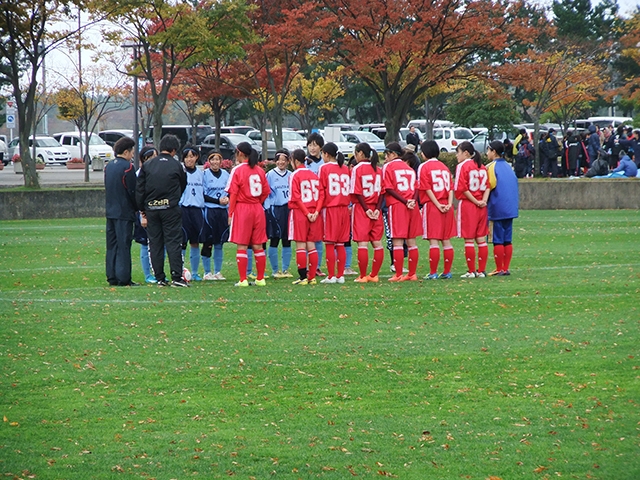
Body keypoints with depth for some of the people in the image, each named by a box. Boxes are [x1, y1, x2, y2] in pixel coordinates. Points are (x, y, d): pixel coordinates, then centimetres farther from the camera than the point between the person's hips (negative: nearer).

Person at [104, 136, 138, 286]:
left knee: (112, 245, 9)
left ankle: (112, 277, 10)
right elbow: (133, 191, -11)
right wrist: (137, 208, 1)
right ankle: (123, 278, -7)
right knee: (124, 245, -6)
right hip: (124, 212, -7)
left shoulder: (108, 166, 11)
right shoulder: (127, 167, -12)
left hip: (110, 211, 7)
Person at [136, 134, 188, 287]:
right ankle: (176, 277, -6)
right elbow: (183, 186, 11)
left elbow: (139, 190, 4)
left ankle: (160, 278, 7)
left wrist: (143, 211, 10)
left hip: (151, 209, 3)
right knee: (173, 241, -1)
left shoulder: (147, 165, 4)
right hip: (170, 209, -3)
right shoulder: (176, 165, -1)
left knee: (155, 243, 7)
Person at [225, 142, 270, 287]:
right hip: (258, 210, 5)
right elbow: (266, 192, 8)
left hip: (242, 208, -5)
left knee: (242, 246, -2)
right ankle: (260, 279, 12)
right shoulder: (259, 170, 6)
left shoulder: (237, 170, -8)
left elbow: (233, 194, -10)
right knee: (258, 246, 10)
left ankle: (243, 279, -5)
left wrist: (230, 214, -5)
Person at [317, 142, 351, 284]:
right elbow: (350, 189, 12)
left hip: (329, 208, -5)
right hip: (344, 208, 5)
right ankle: (340, 275, 8)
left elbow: (321, 190, -6)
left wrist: (320, 207, 1)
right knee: (340, 244, 9)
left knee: (329, 244, -2)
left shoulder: (324, 168, -5)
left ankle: (331, 276, -3)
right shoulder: (345, 168, 9)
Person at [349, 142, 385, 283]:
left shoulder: (357, 169, -7)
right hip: (376, 210, 5)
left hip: (361, 209, -5)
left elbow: (357, 192, -12)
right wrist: (377, 209, -2)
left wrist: (366, 209, -9)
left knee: (362, 243, -5)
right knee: (377, 243, 8)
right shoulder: (378, 170, 7)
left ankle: (363, 276, -4)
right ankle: (374, 275, 10)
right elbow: (382, 192, 3)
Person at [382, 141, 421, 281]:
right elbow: (416, 188, 8)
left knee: (397, 242, -5)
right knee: (411, 241, 9)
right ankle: (412, 274, 12)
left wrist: (405, 201, -10)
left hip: (396, 206, -6)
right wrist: (411, 200, -6)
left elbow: (389, 189, -10)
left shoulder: (388, 167, -1)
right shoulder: (409, 168, 16)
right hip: (412, 207, 6)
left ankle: (398, 275, -6)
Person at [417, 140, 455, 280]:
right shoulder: (444, 167, 12)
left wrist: (438, 205, -11)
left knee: (433, 241, -5)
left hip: (431, 205, -5)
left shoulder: (424, 167, -4)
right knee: (446, 240, 8)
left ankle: (433, 273, -5)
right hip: (446, 207, 5)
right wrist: (449, 203, -3)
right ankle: (447, 272, 12)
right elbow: (450, 188, 5)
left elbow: (427, 189, -11)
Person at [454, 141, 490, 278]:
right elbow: (487, 186, 7)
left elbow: (462, 188, -13)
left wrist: (475, 201, -8)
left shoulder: (462, 166, -8)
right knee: (481, 239, 8)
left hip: (467, 205, -6)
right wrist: (483, 201, -4)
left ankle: (471, 271, 0)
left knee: (468, 240, -1)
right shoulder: (482, 167, 11)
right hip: (481, 207, 6)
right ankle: (481, 271, 10)